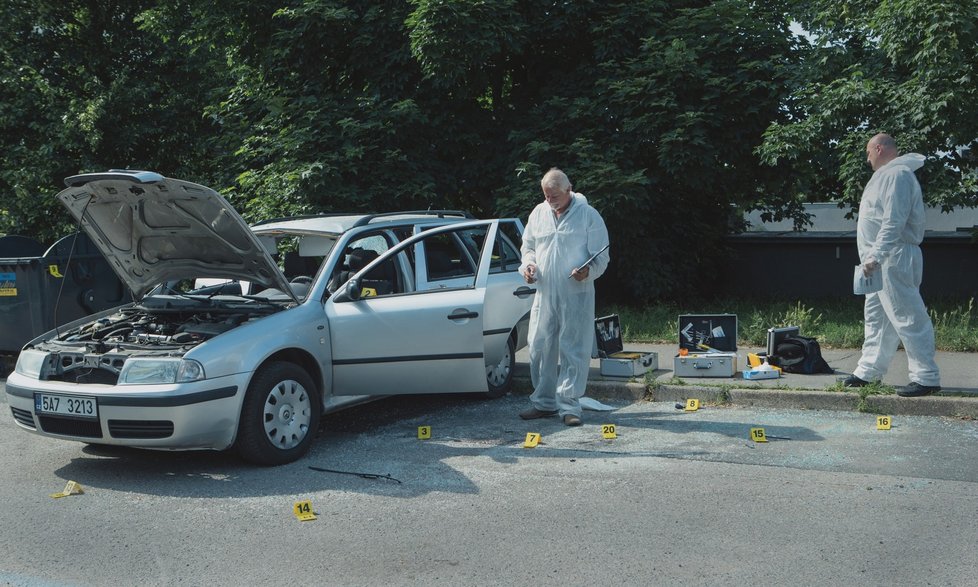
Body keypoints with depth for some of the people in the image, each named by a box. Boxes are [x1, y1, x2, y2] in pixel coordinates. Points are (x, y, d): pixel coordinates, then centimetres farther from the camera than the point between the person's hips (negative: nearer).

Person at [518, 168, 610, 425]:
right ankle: (543, 402, 20)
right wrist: (528, 264, 1)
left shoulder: (588, 215, -3)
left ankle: (568, 405, 6)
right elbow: (528, 247, 22)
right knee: (539, 347, 7)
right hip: (544, 293, 5)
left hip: (577, 295, -4)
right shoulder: (539, 213, 10)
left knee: (573, 351, -2)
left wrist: (588, 271, -23)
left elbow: (602, 257, -3)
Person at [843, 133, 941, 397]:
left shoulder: (897, 175, -13)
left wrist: (875, 256, -28)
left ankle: (927, 378, -6)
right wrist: (873, 257, 20)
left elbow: (893, 222, -23)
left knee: (908, 318, -9)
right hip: (883, 260, 11)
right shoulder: (888, 174, 19)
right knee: (876, 316, 14)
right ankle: (868, 371, 21)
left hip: (894, 259, -11)